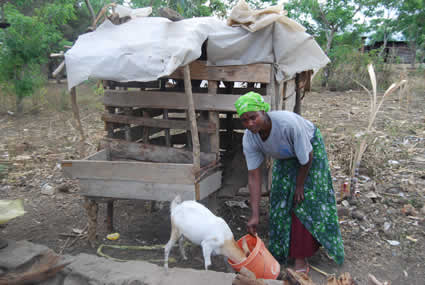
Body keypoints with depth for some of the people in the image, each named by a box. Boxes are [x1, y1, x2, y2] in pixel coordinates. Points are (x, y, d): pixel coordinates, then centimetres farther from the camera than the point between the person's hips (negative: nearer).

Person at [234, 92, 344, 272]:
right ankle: (282, 249, 26)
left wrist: (300, 185, -14)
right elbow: (253, 177, -21)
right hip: (285, 157, 4)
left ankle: (301, 257, 4)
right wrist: (255, 215, -23)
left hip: (310, 146, -4)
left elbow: (307, 157, -27)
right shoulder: (249, 140, -27)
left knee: (305, 200, -8)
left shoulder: (288, 123, -42)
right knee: (281, 199, 5)